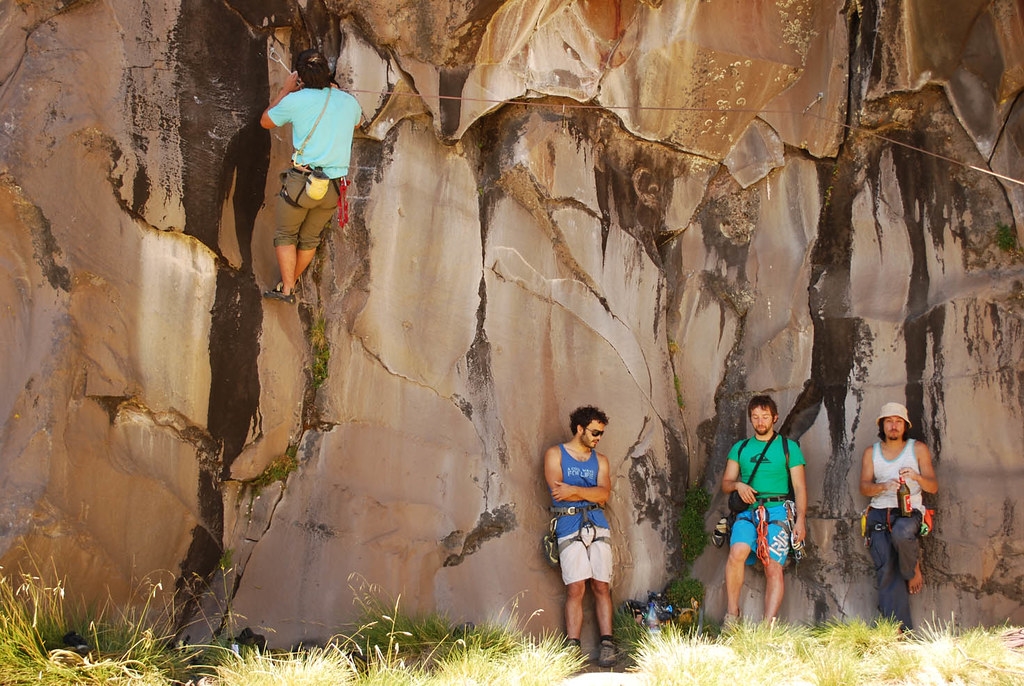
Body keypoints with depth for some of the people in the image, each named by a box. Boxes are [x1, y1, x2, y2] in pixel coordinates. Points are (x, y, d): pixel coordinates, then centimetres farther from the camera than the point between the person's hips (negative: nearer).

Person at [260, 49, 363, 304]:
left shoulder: (296, 100, -8)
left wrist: (286, 89, 19)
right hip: (334, 186, 4)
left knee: (286, 235, 15)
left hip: (302, 181, -4)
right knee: (310, 238, 21)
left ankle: (286, 289, 8)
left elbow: (265, 121, 12)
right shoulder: (348, 102, 4)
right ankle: (291, 282, 34)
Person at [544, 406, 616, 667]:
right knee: (575, 588, -9)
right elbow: (558, 491, -6)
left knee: (601, 586, -1)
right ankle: (573, 647, -9)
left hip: (597, 527, 3)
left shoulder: (600, 460, 17)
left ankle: (607, 644, -1)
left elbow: (604, 494, 1)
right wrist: (590, 493, 0)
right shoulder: (555, 454, 9)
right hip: (569, 528, -3)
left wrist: (574, 491, -9)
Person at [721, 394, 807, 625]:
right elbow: (725, 483, 18)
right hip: (748, 511, 1)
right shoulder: (740, 448, 19)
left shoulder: (789, 447, 11)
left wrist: (801, 520, -6)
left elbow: (800, 487, 6)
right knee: (738, 551, -27)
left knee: (774, 567, -16)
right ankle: (732, 614, -18)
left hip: (777, 511, -1)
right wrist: (737, 485, -6)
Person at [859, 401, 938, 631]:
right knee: (886, 570, -15)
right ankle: (899, 629, -17)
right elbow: (864, 487, 5)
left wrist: (916, 477, -18)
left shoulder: (918, 449, 10)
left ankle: (914, 567, -6)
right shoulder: (871, 452, 15)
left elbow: (933, 487, 4)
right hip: (879, 513, 2)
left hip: (909, 510, -2)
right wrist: (884, 486, -17)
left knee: (901, 534, -39)